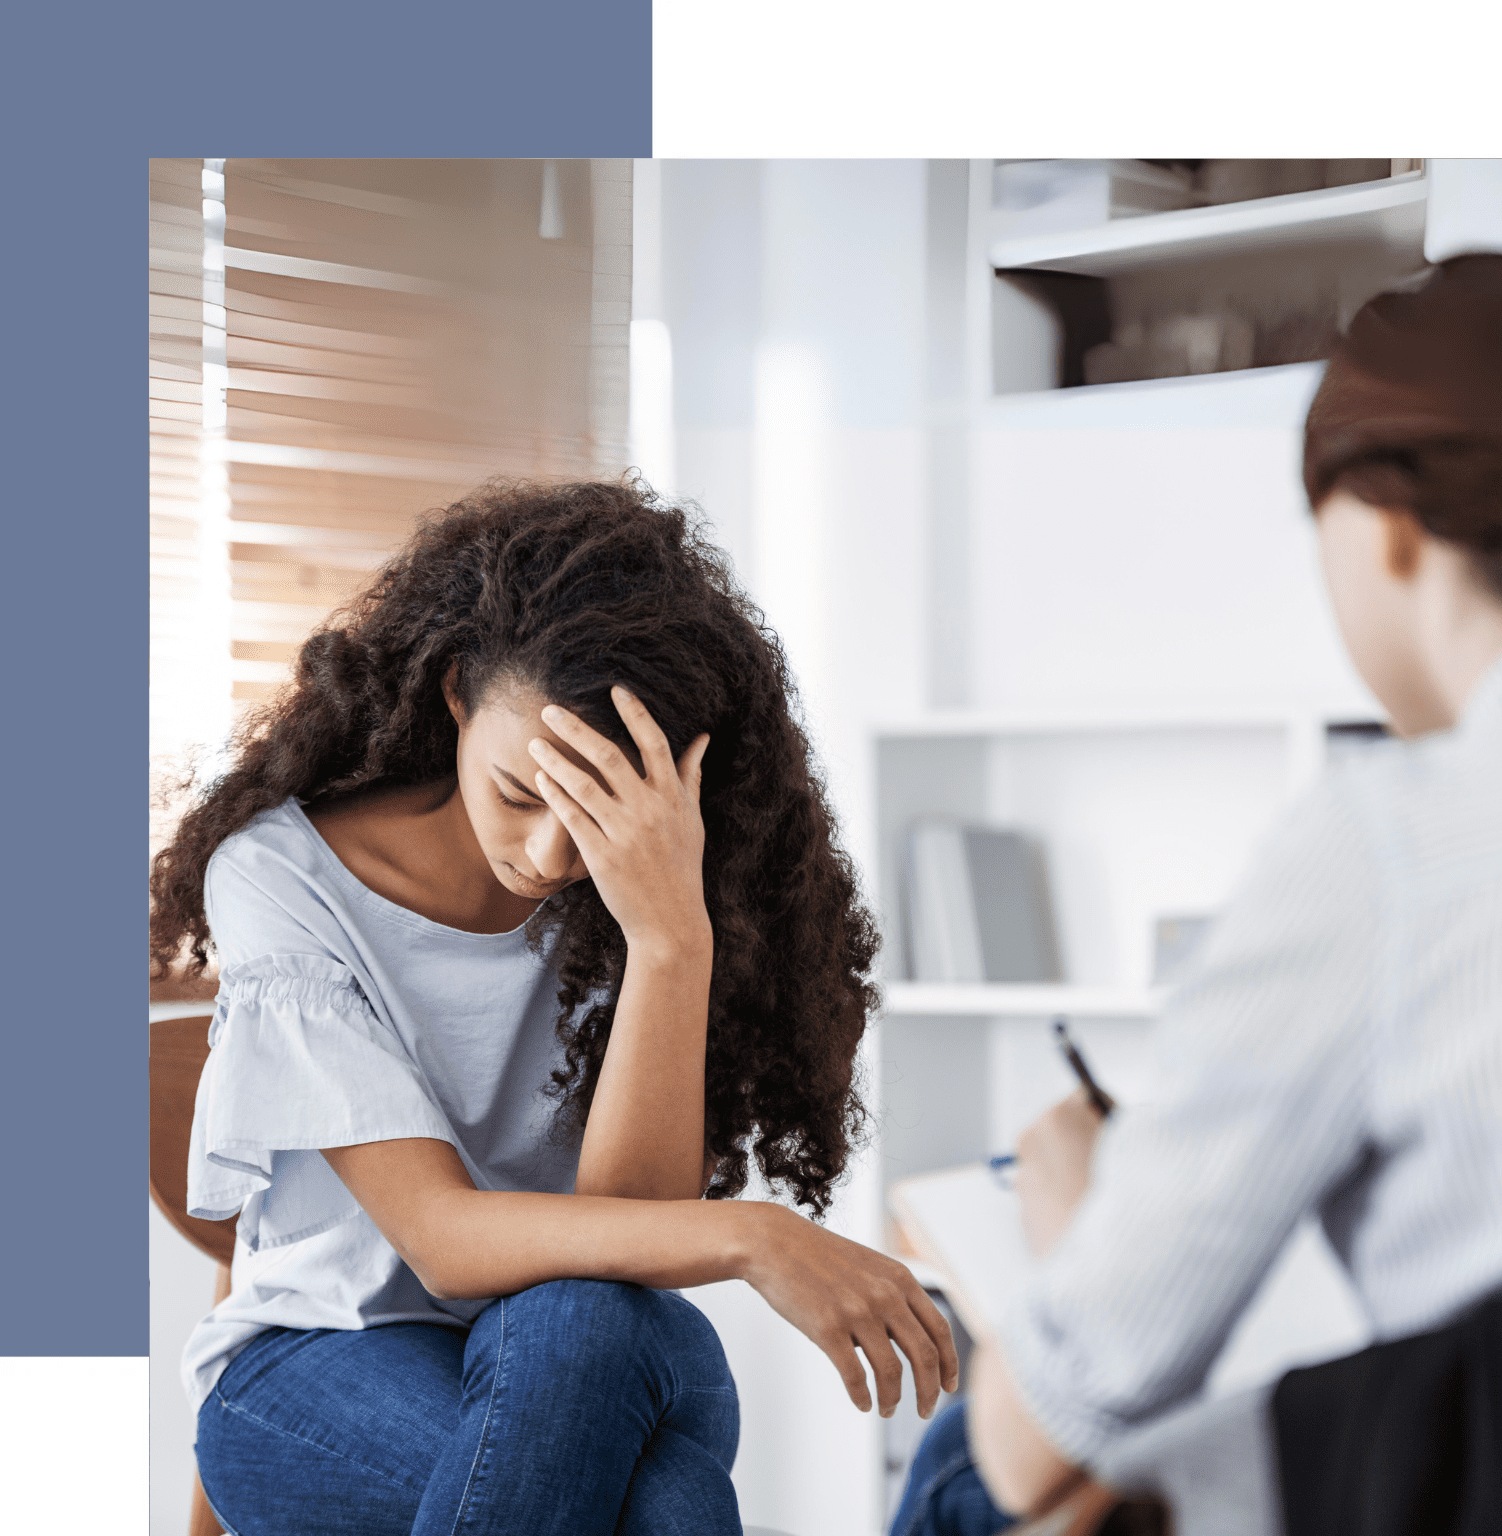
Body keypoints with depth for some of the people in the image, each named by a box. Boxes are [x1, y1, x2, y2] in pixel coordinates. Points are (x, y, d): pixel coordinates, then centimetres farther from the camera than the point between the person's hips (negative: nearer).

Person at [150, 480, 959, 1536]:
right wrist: (744, 1238, -37)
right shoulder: (283, 878, -16)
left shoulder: (642, 888, -10)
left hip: (584, 1368, 2)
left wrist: (673, 936, -32)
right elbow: (443, 1239, -24)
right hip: (314, 1368, -1)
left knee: (583, 1319, -37)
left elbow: (628, 1216, -21)